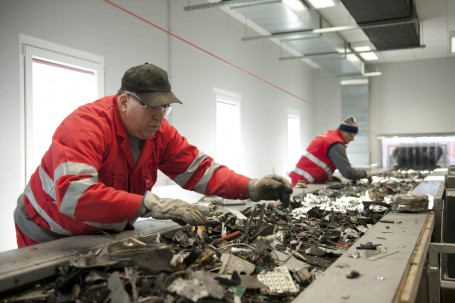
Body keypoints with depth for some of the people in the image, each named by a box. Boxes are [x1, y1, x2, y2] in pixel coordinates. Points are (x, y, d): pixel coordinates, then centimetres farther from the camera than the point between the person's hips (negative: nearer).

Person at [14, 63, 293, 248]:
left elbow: (199, 170, -12)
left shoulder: (158, 130, -10)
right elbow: (73, 194, -44)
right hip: (51, 236, -5)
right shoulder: (86, 124, -31)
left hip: (107, 233, 6)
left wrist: (251, 188, -27)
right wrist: (151, 204, -49)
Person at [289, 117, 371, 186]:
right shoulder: (336, 145, -14)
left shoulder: (327, 135, 14)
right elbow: (347, 172, -19)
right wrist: (365, 173, -3)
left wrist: (328, 176, 8)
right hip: (305, 182, -10)